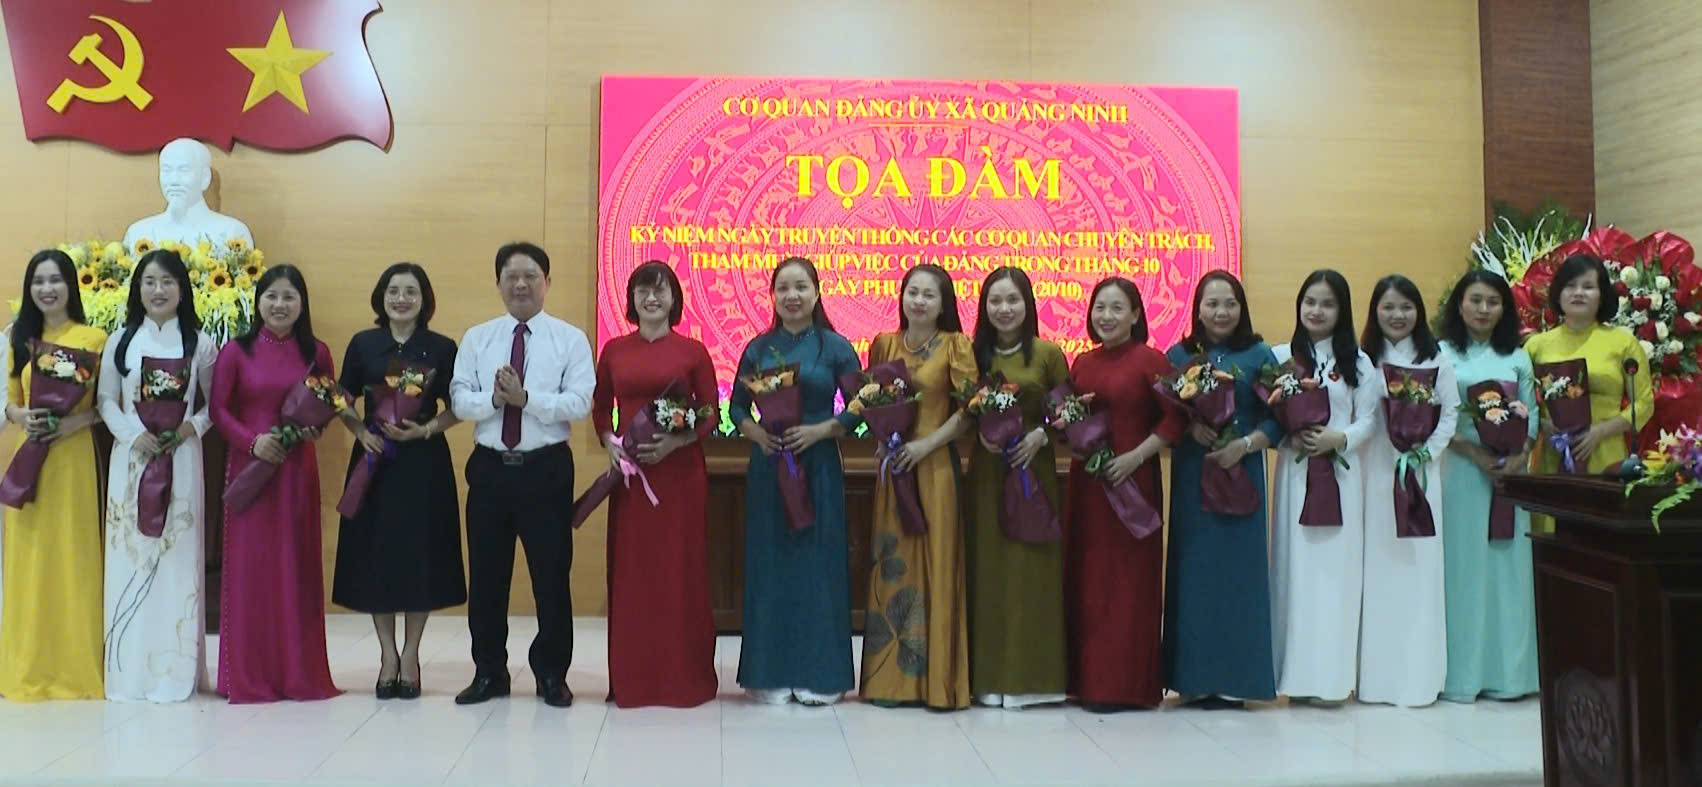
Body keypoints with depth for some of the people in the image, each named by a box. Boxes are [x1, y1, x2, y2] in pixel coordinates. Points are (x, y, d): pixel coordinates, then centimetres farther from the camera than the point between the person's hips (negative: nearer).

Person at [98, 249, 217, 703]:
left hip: (181, 460, -1)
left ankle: (177, 669, 5)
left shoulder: (199, 343, 5)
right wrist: (134, 434, -10)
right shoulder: (121, 341, 8)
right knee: (130, 558, 0)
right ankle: (131, 669, 7)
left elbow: (216, 402, 8)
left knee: (178, 558, -1)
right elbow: (106, 401, 6)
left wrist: (192, 428, -10)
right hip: (131, 458, 1)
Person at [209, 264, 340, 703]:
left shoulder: (315, 353, 5)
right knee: (248, 566, 1)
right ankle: (249, 676, 10)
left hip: (298, 469, 2)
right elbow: (218, 409, 0)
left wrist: (314, 428, -7)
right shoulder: (236, 352, 0)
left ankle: (298, 672, 14)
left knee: (297, 565, 5)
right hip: (248, 466, -1)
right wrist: (252, 440, -13)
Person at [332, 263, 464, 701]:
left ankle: (410, 654, 15)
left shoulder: (442, 348, 0)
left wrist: (425, 430, -13)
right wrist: (363, 433, -8)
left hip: (425, 463, -1)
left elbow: (456, 409, 3)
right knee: (375, 554, 3)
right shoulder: (363, 344, 4)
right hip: (374, 460, 1)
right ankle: (388, 654, 16)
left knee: (421, 555, 2)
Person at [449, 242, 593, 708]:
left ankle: (551, 674, 19)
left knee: (551, 574, 4)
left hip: (547, 468, -2)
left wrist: (526, 398, -21)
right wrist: (494, 398, -20)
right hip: (489, 466, 3)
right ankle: (488, 673, 24)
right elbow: (460, 400, -1)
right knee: (486, 574, 9)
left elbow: (580, 403, -11)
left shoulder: (570, 339, 0)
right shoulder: (476, 339, 8)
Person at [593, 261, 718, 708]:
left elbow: (711, 416, 1)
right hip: (629, 473, 2)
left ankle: (683, 675, 11)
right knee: (630, 571, 4)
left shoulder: (693, 351, 1)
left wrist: (675, 442, -14)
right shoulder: (614, 351, 8)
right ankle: (631, 676, 12)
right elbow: (600, 410, 13)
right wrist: (609, 442, -6)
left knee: (681, 570, 1)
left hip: (680, 473, -2)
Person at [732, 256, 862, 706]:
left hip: (818, 466, -2)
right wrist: (756, 432, -9)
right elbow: (737, 407, 11)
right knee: (769, 565, 3)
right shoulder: (758, 348, 6)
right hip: (767, 466, 2)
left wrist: (819, 430, -13)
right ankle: (771, 674, 11)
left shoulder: (835, 347, 0)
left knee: (817, 563, 1)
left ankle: (819, 674, 10)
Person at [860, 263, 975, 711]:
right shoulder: (883, 344, 10)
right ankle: (890, 676, 13)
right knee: (892, 566, 5)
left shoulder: (955, 345, -2)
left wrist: (927, 443, -14)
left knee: (936, 565, -2)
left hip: (936, 466, -4)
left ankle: (937, 677, 7)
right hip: (892, 465, 4)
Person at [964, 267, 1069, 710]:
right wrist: (981, 433, -11)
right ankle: (990, 677, 10)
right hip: (985, 471, 2)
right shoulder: (975, 354, 6)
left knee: (1031, 569, 0)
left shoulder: (1048, 354, 0)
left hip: (1034, 469, -2)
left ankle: (1031, 675, 9)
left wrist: (1039, 435, -14)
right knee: (987, 570, 3)